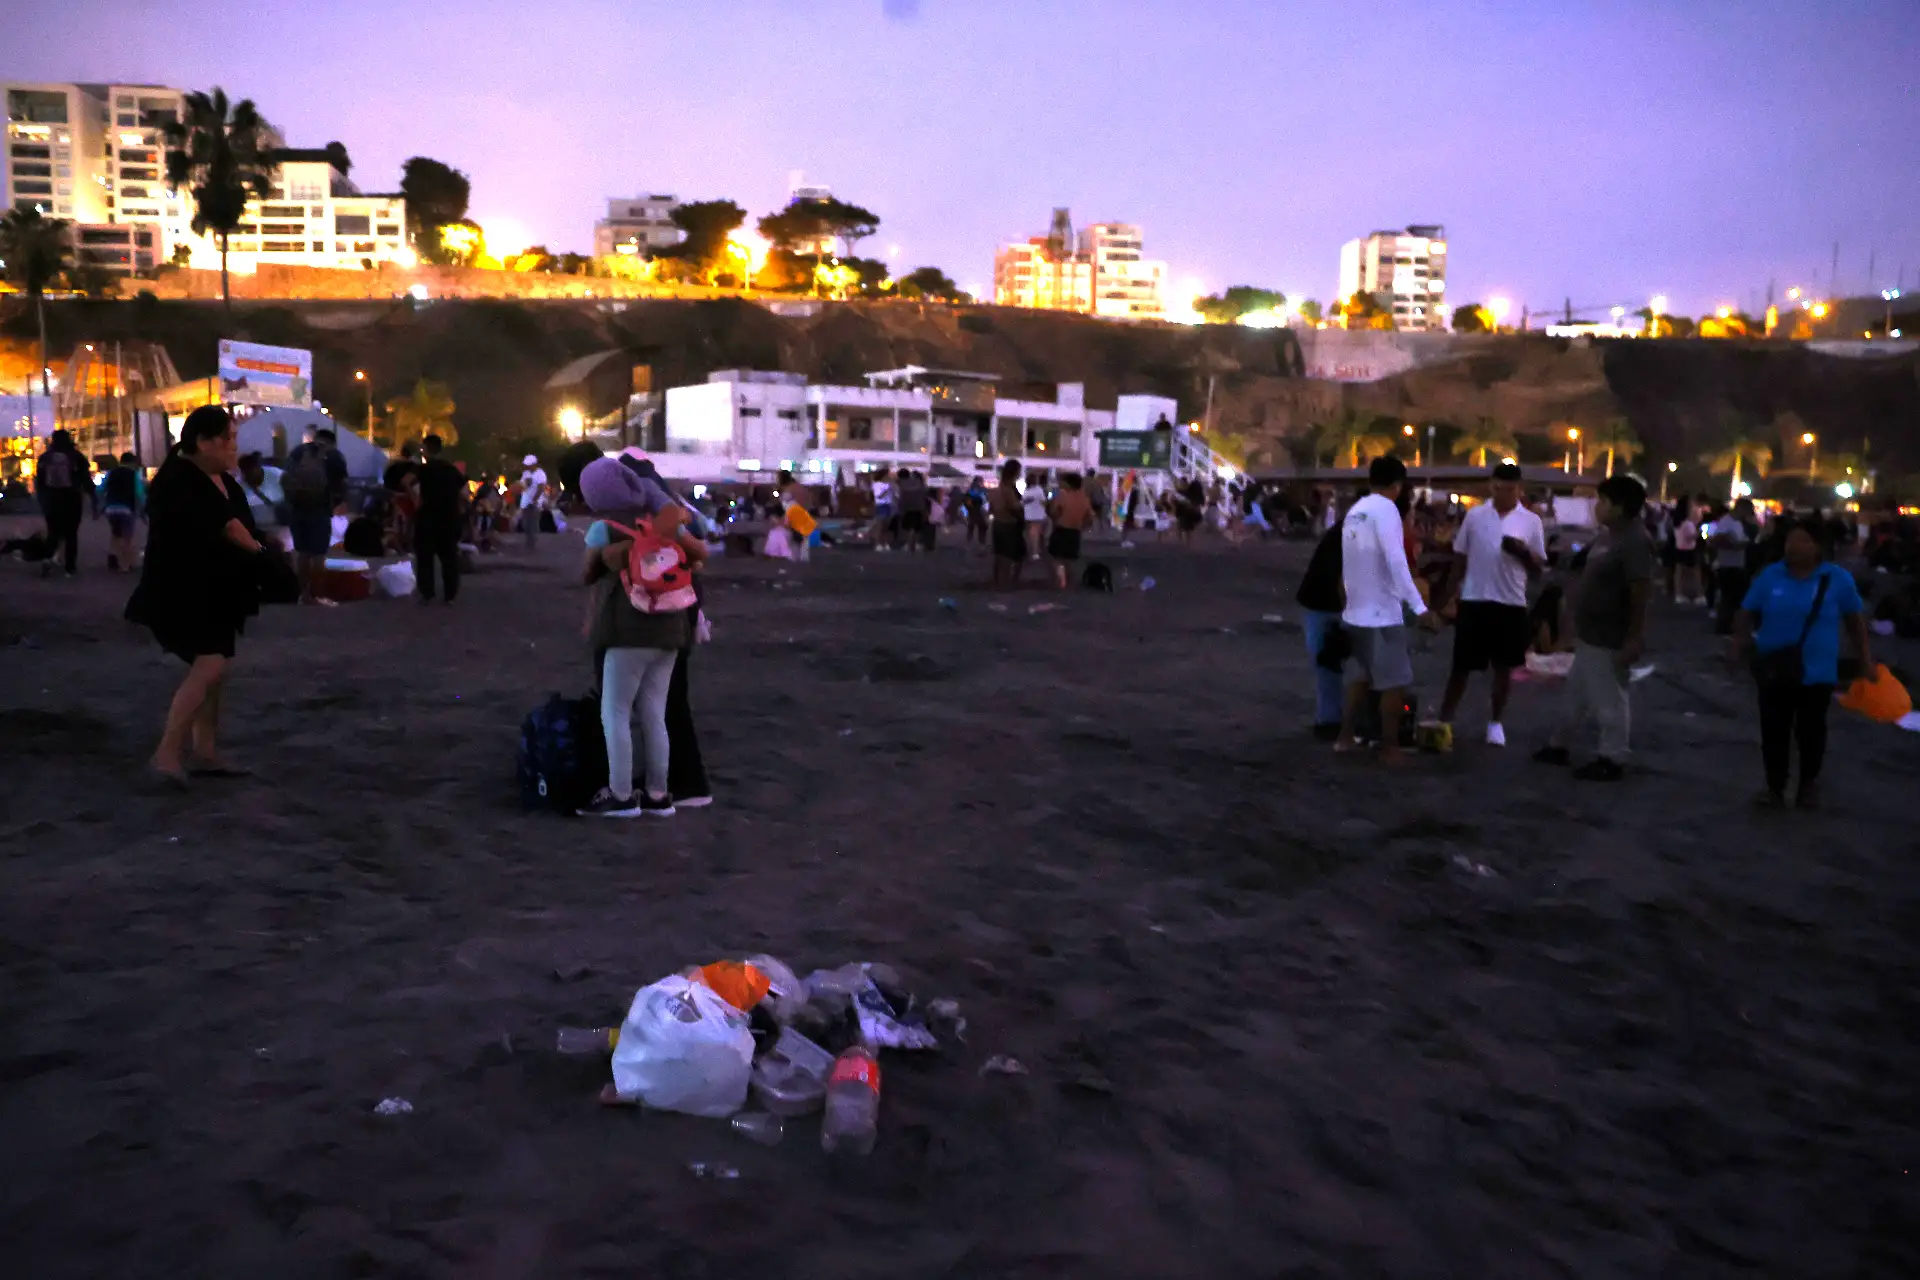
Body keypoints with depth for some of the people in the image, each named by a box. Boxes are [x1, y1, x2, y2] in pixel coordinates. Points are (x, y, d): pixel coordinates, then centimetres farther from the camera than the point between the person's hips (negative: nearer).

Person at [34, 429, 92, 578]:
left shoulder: (44, 458, 5)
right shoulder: (76, 456, -4)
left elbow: (39, 482, 8)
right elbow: (86, 480, -6)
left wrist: (42, 501, 16)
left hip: (51, 501, 2)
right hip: (72, 500, -2)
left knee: (53, 532, 12)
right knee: (71, 534, 4)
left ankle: (47, 558, -14)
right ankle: (70, 567, 0)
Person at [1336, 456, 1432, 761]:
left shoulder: (1354, 511, 10)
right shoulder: (1386, 509, -14)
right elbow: (1396, 561, -24)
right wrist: (1418, 606, -27)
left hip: (1355, 611, 8)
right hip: (1382, 612, -8)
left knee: (1359, 677, 18)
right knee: (1394, 682, 1)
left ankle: (1346, 736, 21)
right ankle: (1389, 747, 5)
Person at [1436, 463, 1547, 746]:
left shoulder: (1531, 521, 2)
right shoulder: (1474, 516, 3)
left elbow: (1538, 569, 4)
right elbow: (1459, 558, 8)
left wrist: (1523, 551, -17)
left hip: (1511, 603, 0)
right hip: (1474, 601, 0)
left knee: (1504, 666, 8)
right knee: (1461, 665, 3)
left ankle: (1495, 722, 22)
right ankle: (1444, 720, 11)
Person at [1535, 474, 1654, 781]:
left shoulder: (1634, 542, -19)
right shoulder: (1607, 536, 11)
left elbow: (1640, 592, -23)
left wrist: (1634, 639, -23)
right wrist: (1578, 626, 21)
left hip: (1611, 640, -10)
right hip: (1591, 635, 10)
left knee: (1609, 700, 1)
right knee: (1577, 694, 19)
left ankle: (1612, 760, 12)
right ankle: (1559, 746, 31)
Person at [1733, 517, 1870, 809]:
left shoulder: (1838, 579, -5)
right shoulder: (1770, 575, -2)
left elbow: (1855, 620, 5)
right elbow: (1745, 612, 2)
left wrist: (1866, 659, 5)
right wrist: (1741, 637, -17)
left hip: (1816, 673, -1)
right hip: (1774, 671, 1)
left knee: (1810, 732, 9)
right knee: (1774, 731, 6)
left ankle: (1808, 785, 27)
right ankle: (1775, 786, 19)